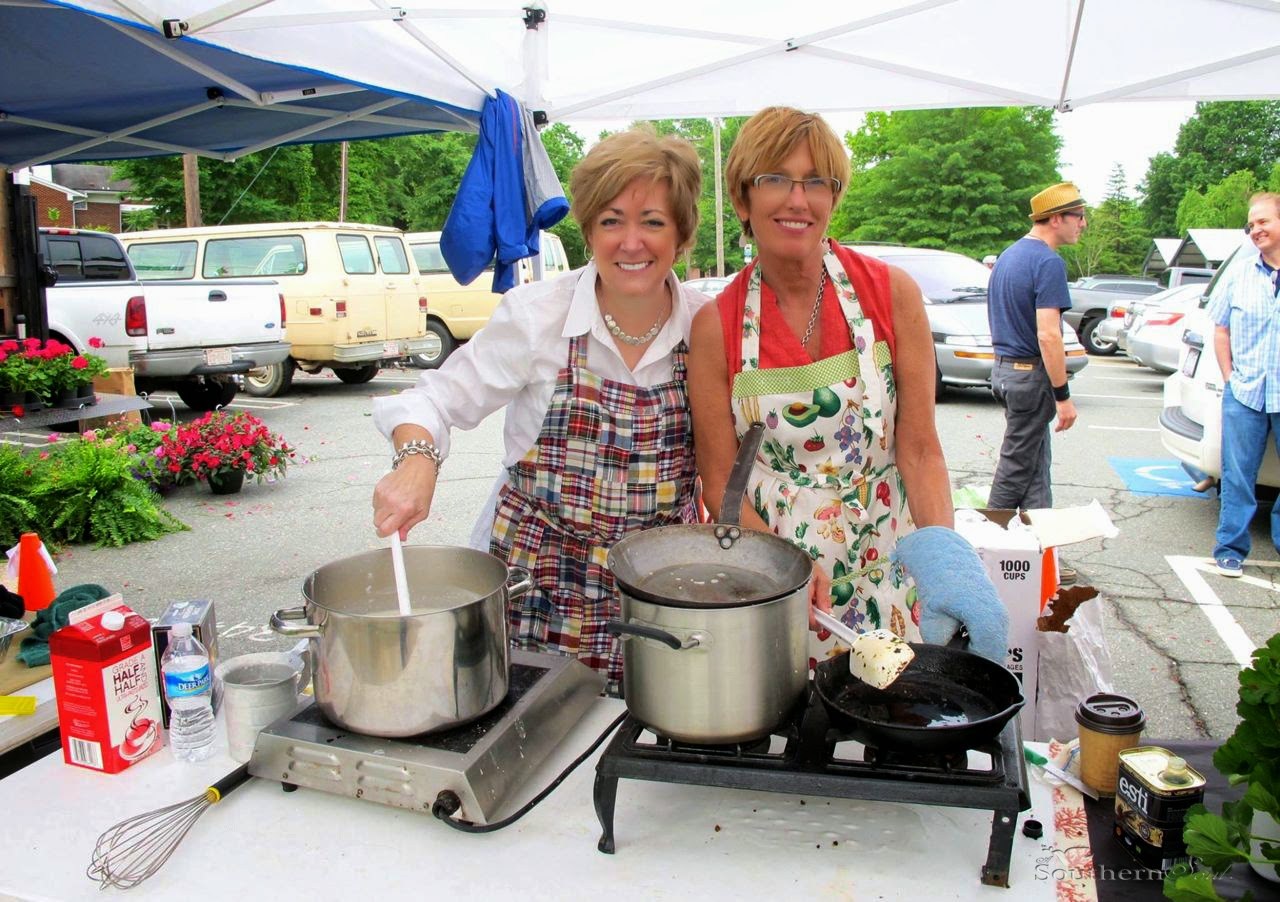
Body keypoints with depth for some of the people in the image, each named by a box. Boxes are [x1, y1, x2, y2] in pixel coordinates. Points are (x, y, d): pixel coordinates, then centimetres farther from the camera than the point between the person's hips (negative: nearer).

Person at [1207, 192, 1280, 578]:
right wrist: (1230, 379, 3)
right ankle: (1230, 549, 14)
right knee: (1237, 477, 5)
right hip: (1245, 395, 2)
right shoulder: (1239, 272, 5)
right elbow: (1221, 330, 10)